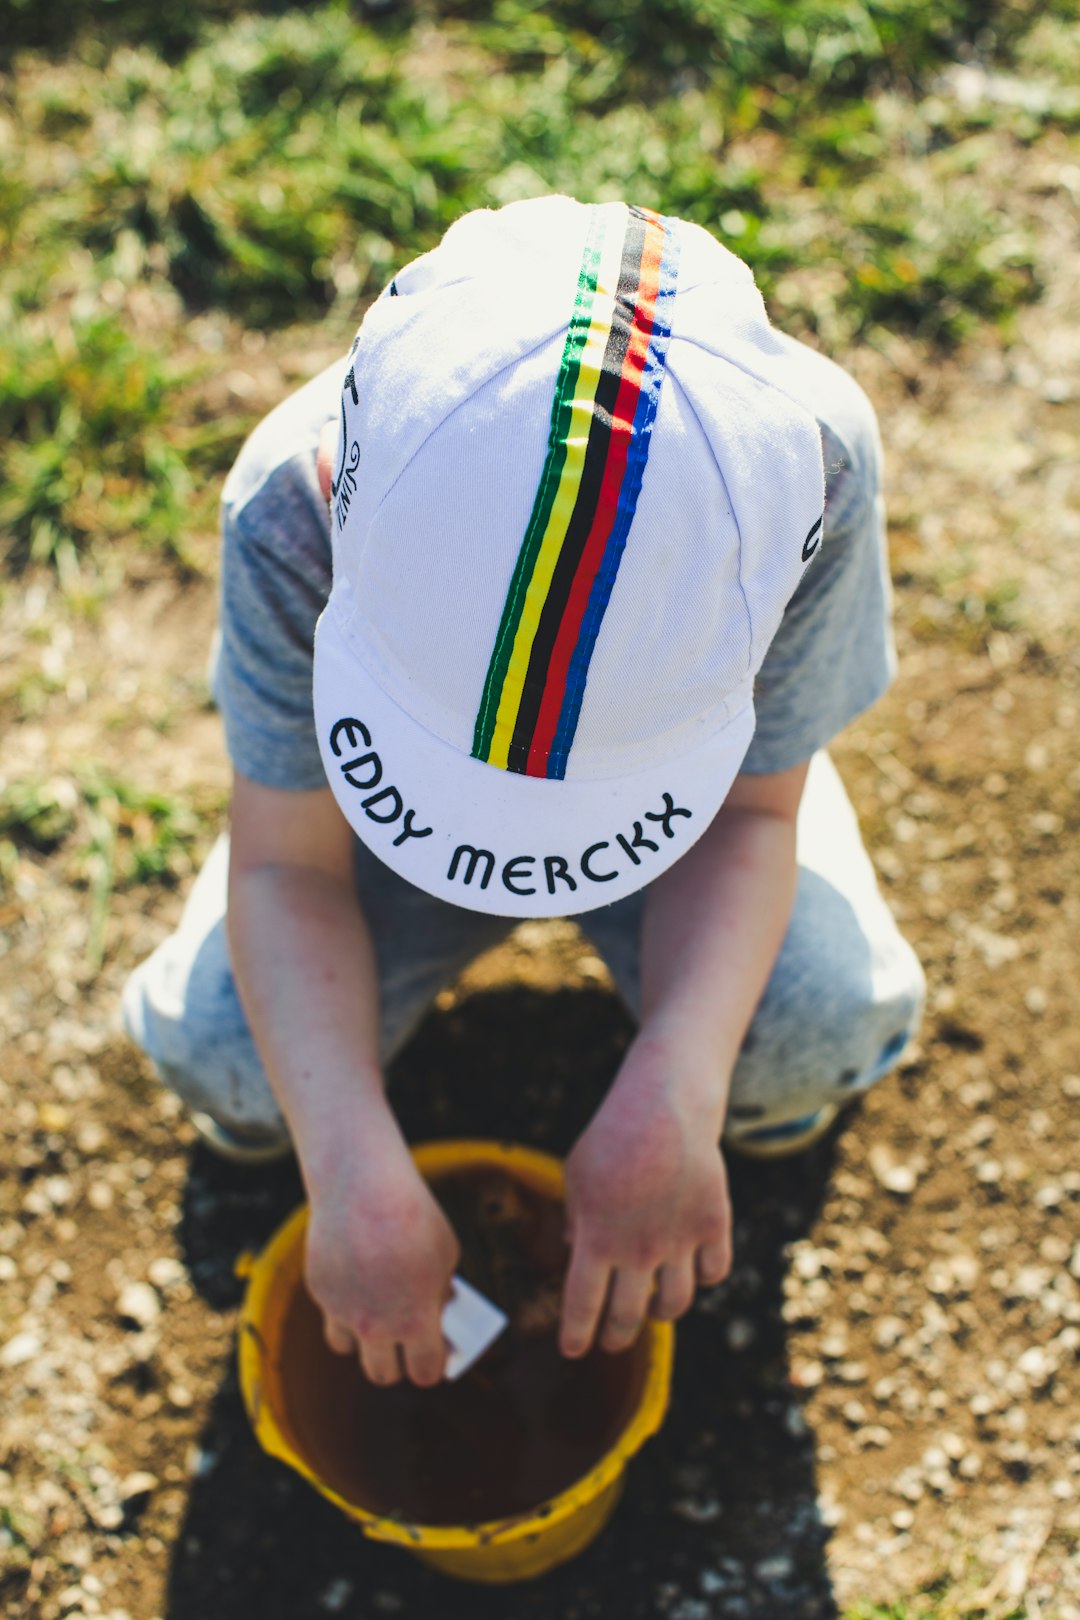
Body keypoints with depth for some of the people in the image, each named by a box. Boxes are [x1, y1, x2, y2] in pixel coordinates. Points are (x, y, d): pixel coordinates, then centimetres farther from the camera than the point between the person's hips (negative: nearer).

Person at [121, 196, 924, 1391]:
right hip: (386, 784, 1)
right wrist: (359, 1178, -38)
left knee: (818, 1034, -27)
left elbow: (755, 814, -25)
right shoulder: (294, 509, -37)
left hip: (695, 789, 0)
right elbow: (284, 867, -26)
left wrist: (672, 1098, -40)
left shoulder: (813, 465, -38)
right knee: (218, 1058, -19)